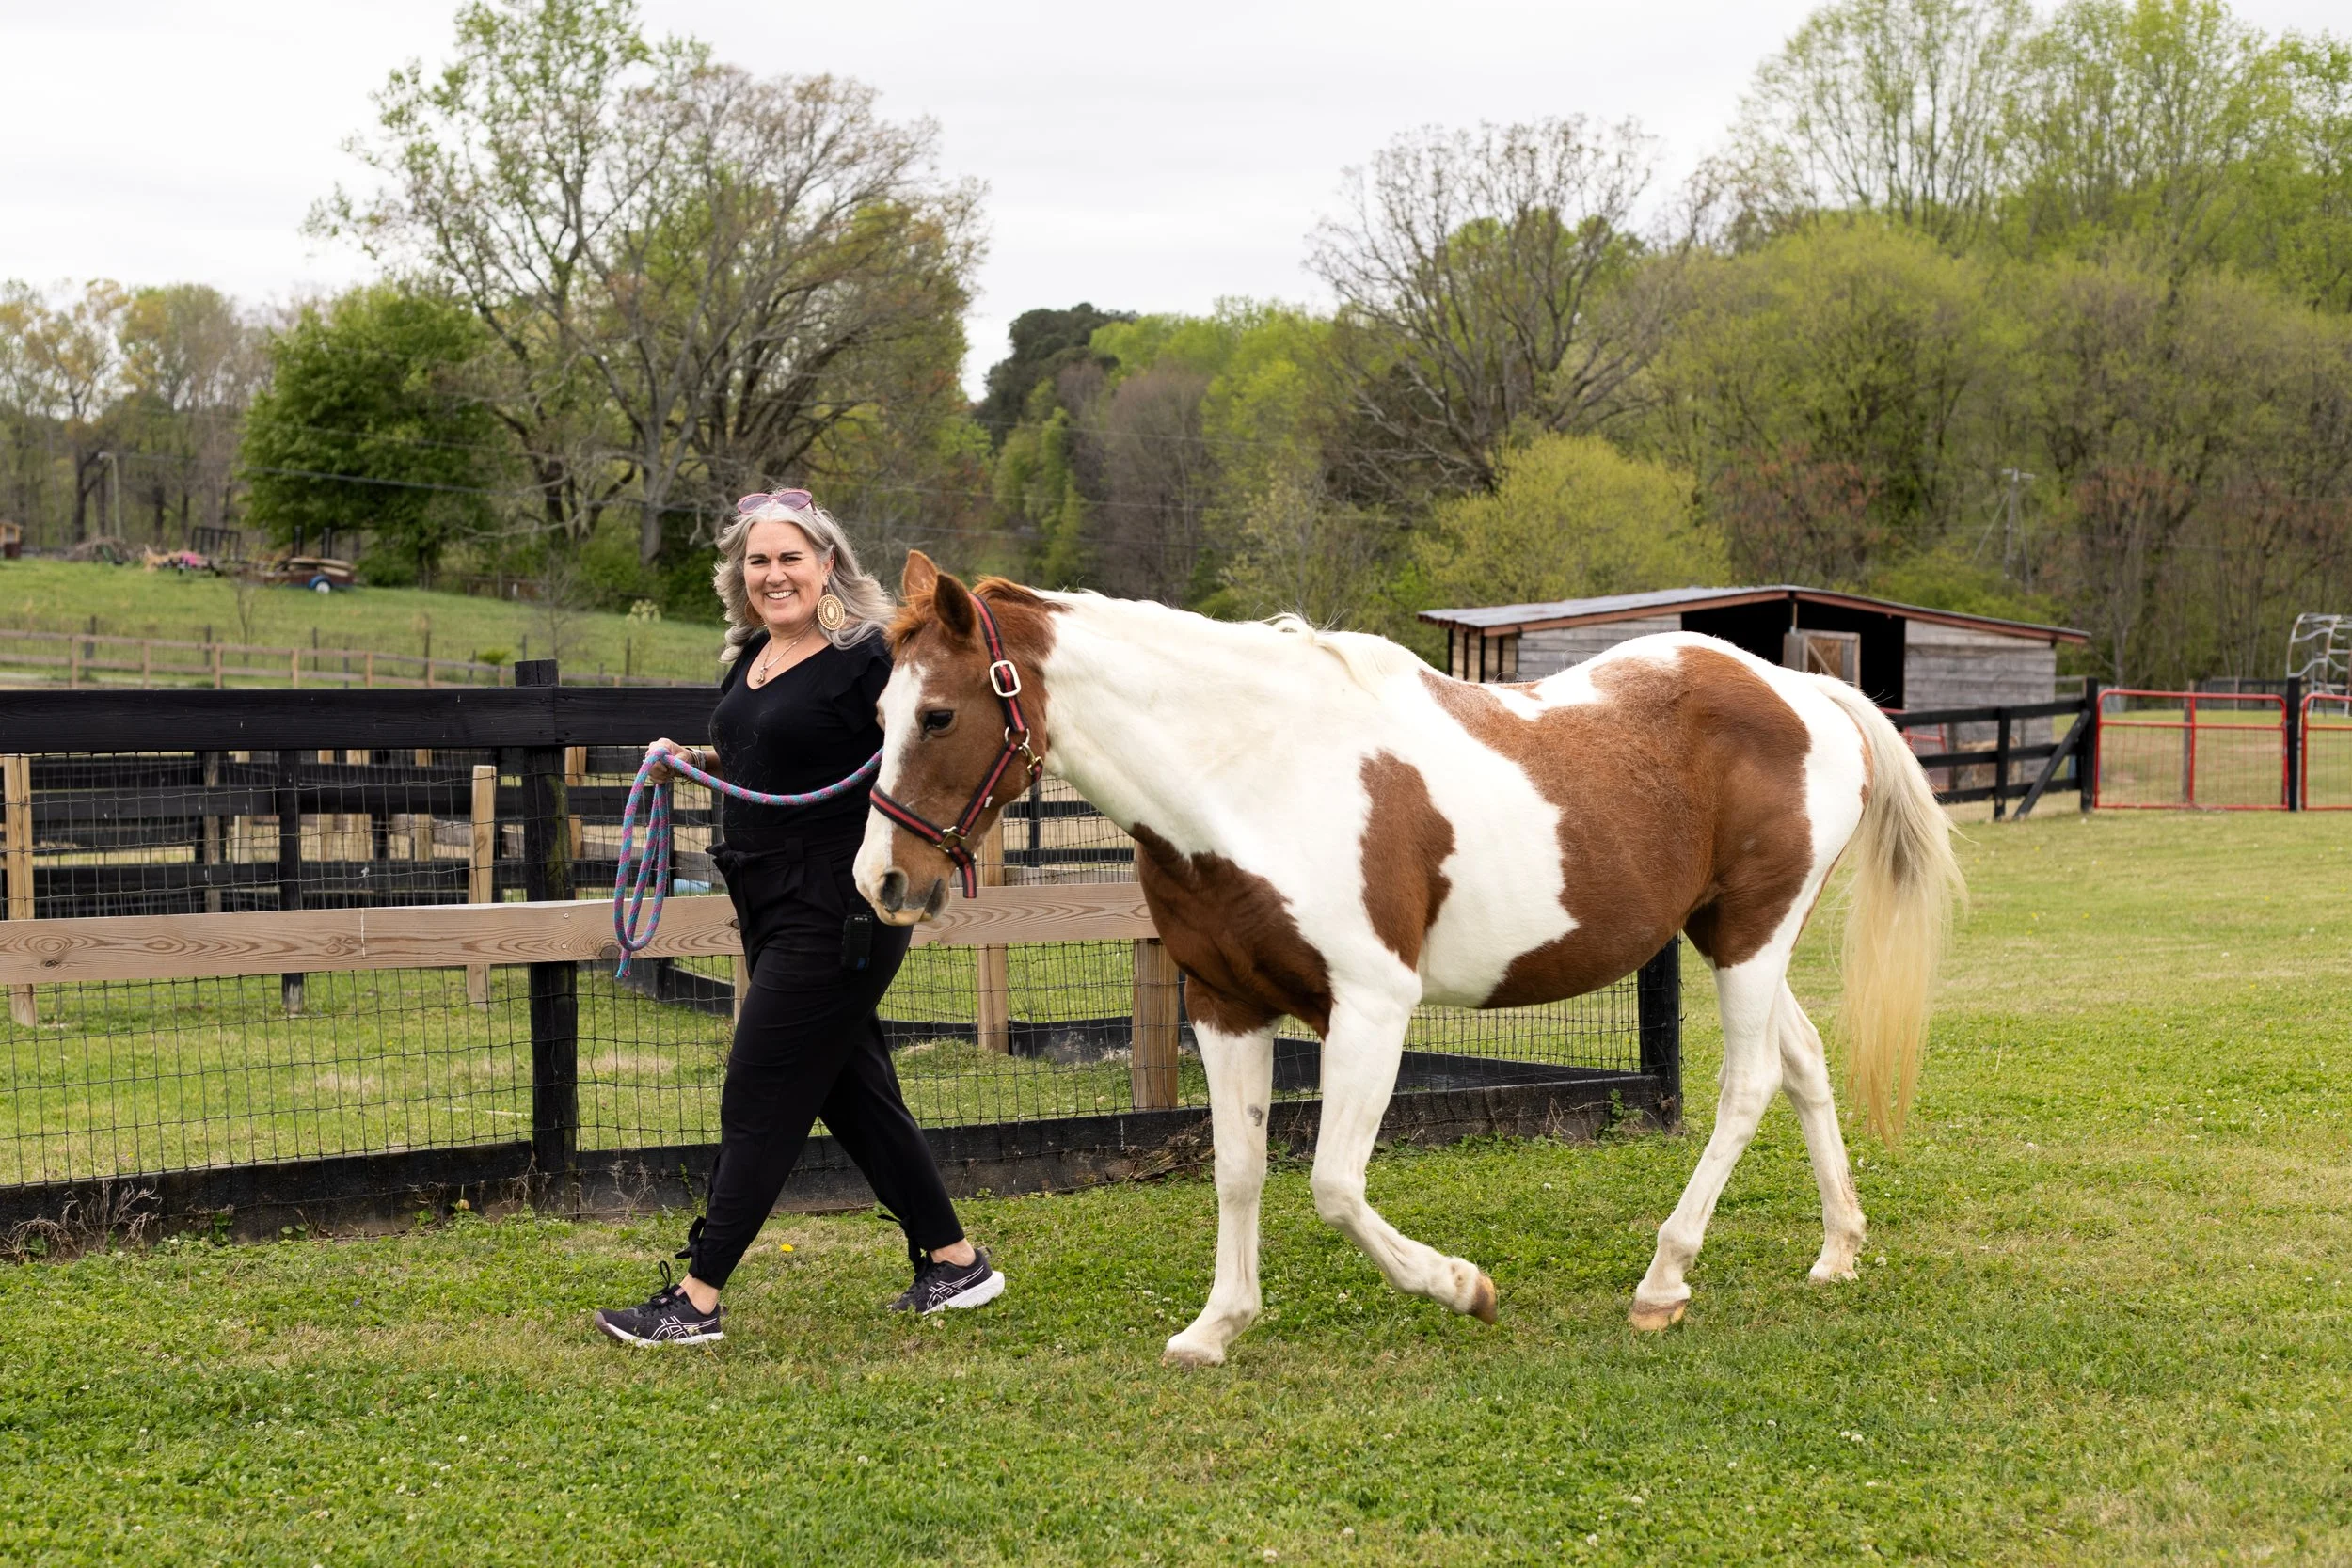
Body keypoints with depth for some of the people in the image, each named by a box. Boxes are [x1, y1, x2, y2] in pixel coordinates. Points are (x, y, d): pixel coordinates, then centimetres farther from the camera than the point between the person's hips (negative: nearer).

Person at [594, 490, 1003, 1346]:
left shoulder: (868, 660, -14)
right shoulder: (752, 658, 11)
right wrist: (693, 762, 10)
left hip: (840, 913, -9)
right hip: (772, 906, 9)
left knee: (760, 1100, -5)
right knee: (852, 1090, 15)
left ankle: (696, 1300, 0)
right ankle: (954, 1261, 26)